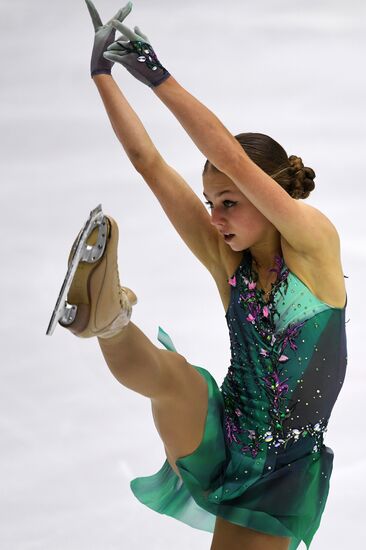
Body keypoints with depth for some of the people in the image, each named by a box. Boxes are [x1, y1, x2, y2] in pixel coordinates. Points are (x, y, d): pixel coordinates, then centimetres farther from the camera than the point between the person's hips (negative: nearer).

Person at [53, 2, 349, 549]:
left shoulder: (316, 244, -9)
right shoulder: (227, 258, 3)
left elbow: (232, 158, -21)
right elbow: (149, 162, 0)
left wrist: (155, 74, -22)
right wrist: (103, 72, -1)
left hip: (280, 474, -3)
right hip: (217, 442, 3)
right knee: (171, 373, -26)